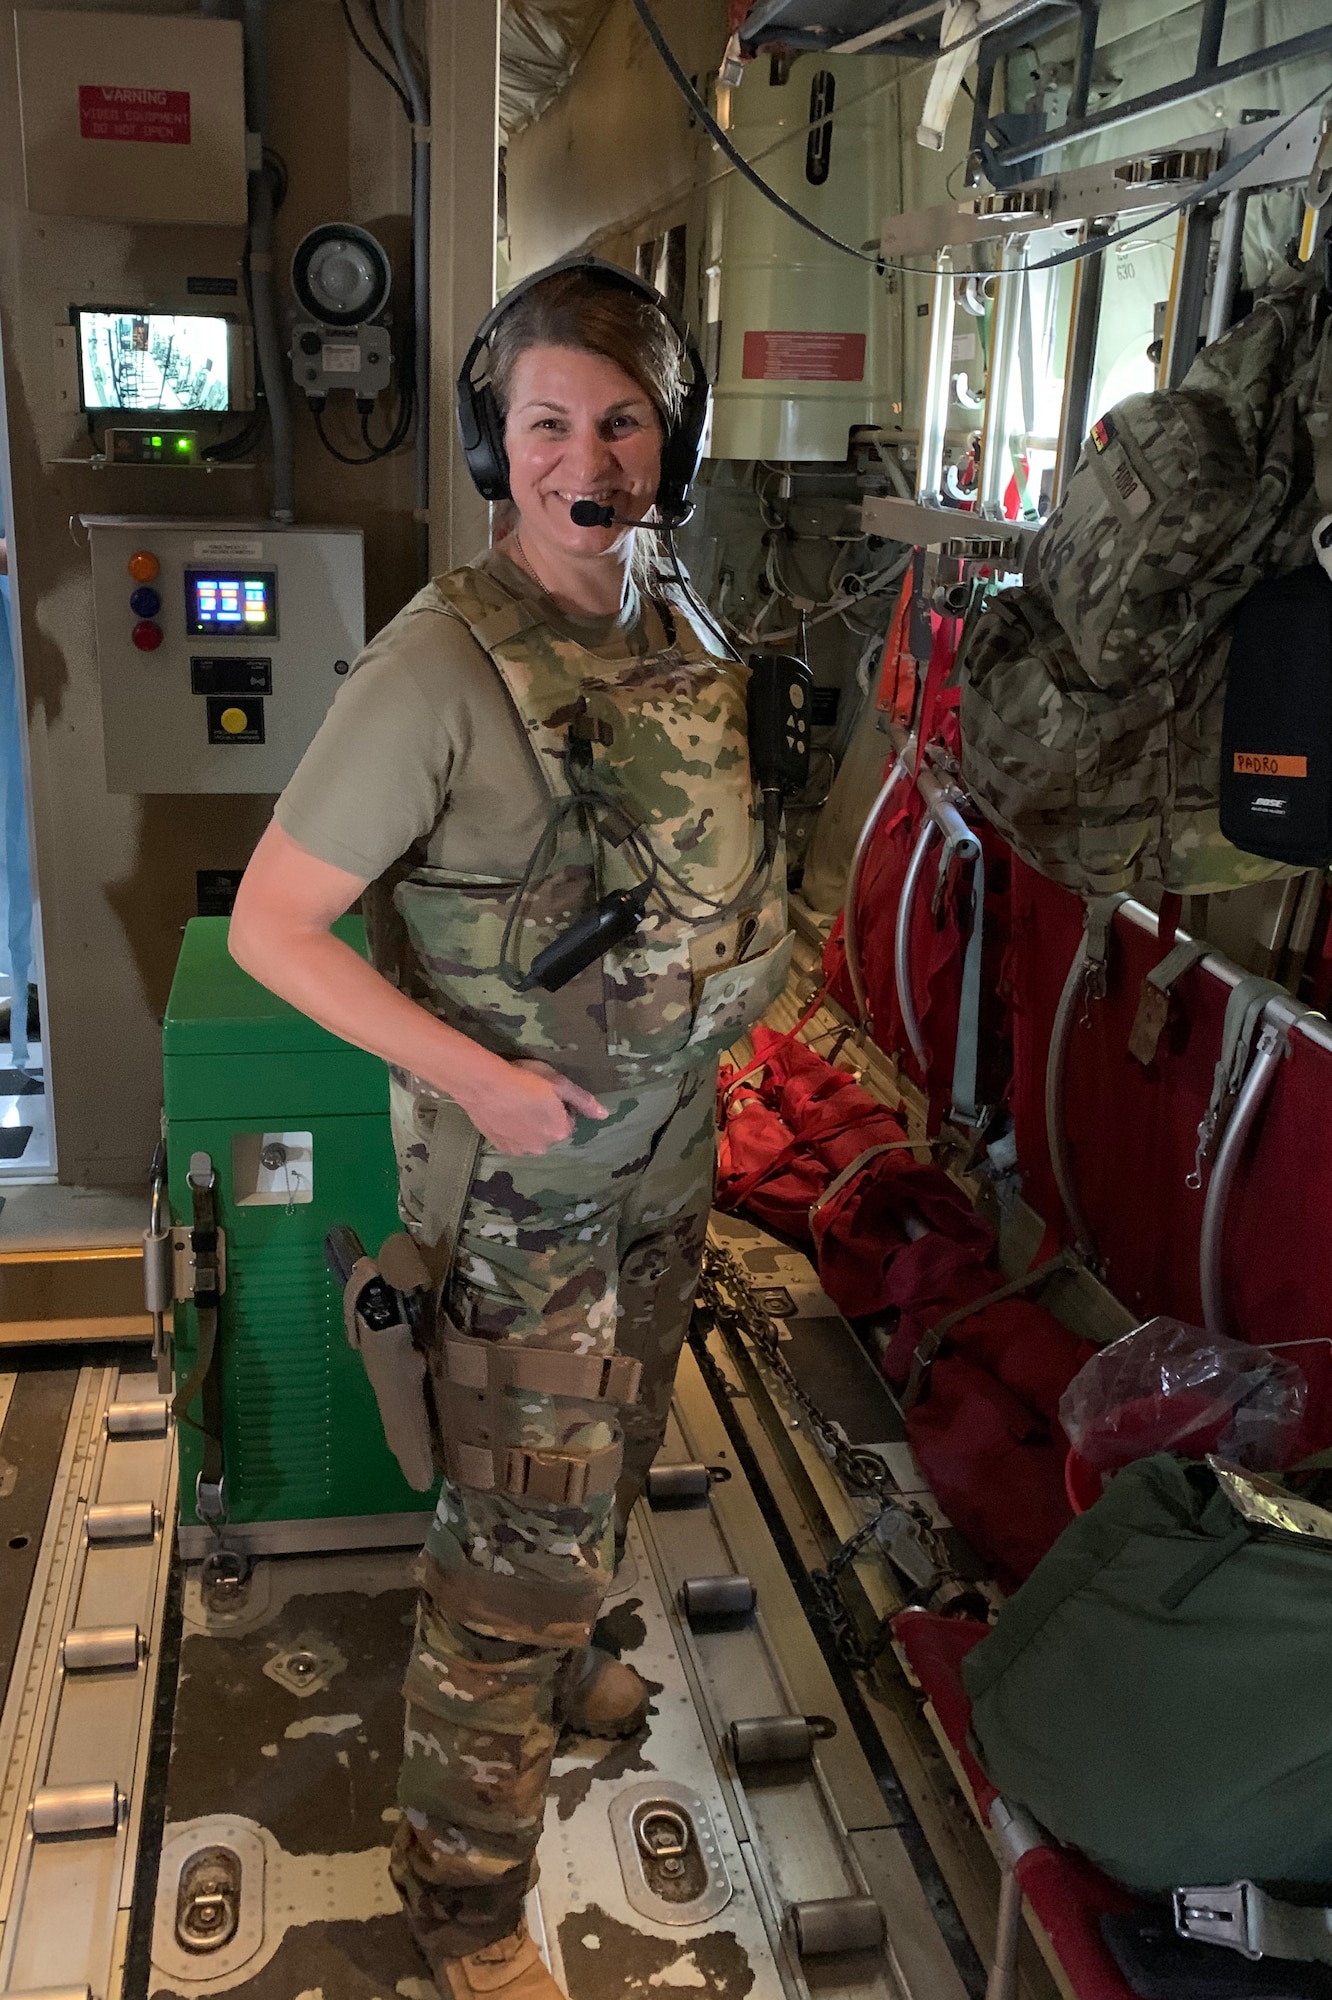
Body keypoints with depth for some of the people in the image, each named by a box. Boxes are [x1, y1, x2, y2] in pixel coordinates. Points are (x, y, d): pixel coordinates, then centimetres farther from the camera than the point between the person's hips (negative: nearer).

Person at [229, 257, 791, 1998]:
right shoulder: (441, 661, -23)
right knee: (525, 1529, 5)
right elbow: (272, 923, -21)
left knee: (612, 1468, 26)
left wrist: (705, 1012, 4)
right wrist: (479, 1077, -23)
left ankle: (554, 1657, 54)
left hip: (669, 1152, 7)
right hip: (529, 1183, -7)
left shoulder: (685, 635, 0)